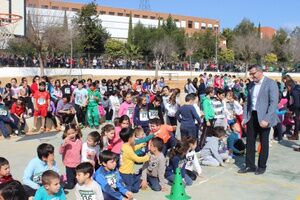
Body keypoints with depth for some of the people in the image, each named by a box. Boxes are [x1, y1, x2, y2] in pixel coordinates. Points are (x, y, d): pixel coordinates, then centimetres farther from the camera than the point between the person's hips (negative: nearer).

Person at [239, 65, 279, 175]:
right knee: (250, 142, 8)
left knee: (264, 143, 8)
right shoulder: (251, 84, 10)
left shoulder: (271, 83, -9)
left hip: (264, 117, -6)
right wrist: (245, 117, 7)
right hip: (252, 116, 6)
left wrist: (267, 119, -22)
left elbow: (274, 103, -15)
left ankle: (262, 166, 21)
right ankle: (250, 165, 20)